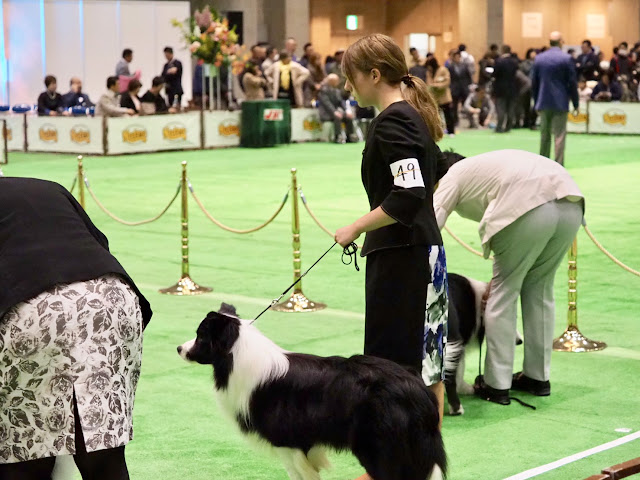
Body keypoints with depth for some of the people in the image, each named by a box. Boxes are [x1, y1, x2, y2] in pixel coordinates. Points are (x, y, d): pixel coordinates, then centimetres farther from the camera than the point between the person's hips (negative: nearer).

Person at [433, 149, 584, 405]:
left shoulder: (452, 176, 20)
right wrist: (502, 276, 32)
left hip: (531, 208, -7)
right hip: (571, 204, 7)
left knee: (504, 294, 8)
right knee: (539, 290, 22)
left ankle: (496, 384, 11)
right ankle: (538, 377, 30)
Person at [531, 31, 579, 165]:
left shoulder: (539, 58, 4)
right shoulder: (566, 59, -8)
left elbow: (533, 83, 8)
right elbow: (572, 83, -6)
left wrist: (536, 102, 18)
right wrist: (576, 103, 2)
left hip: (543, 103, 4)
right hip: (560, 103, -4)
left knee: (544, 135, 13)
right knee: (559, 135, -3)